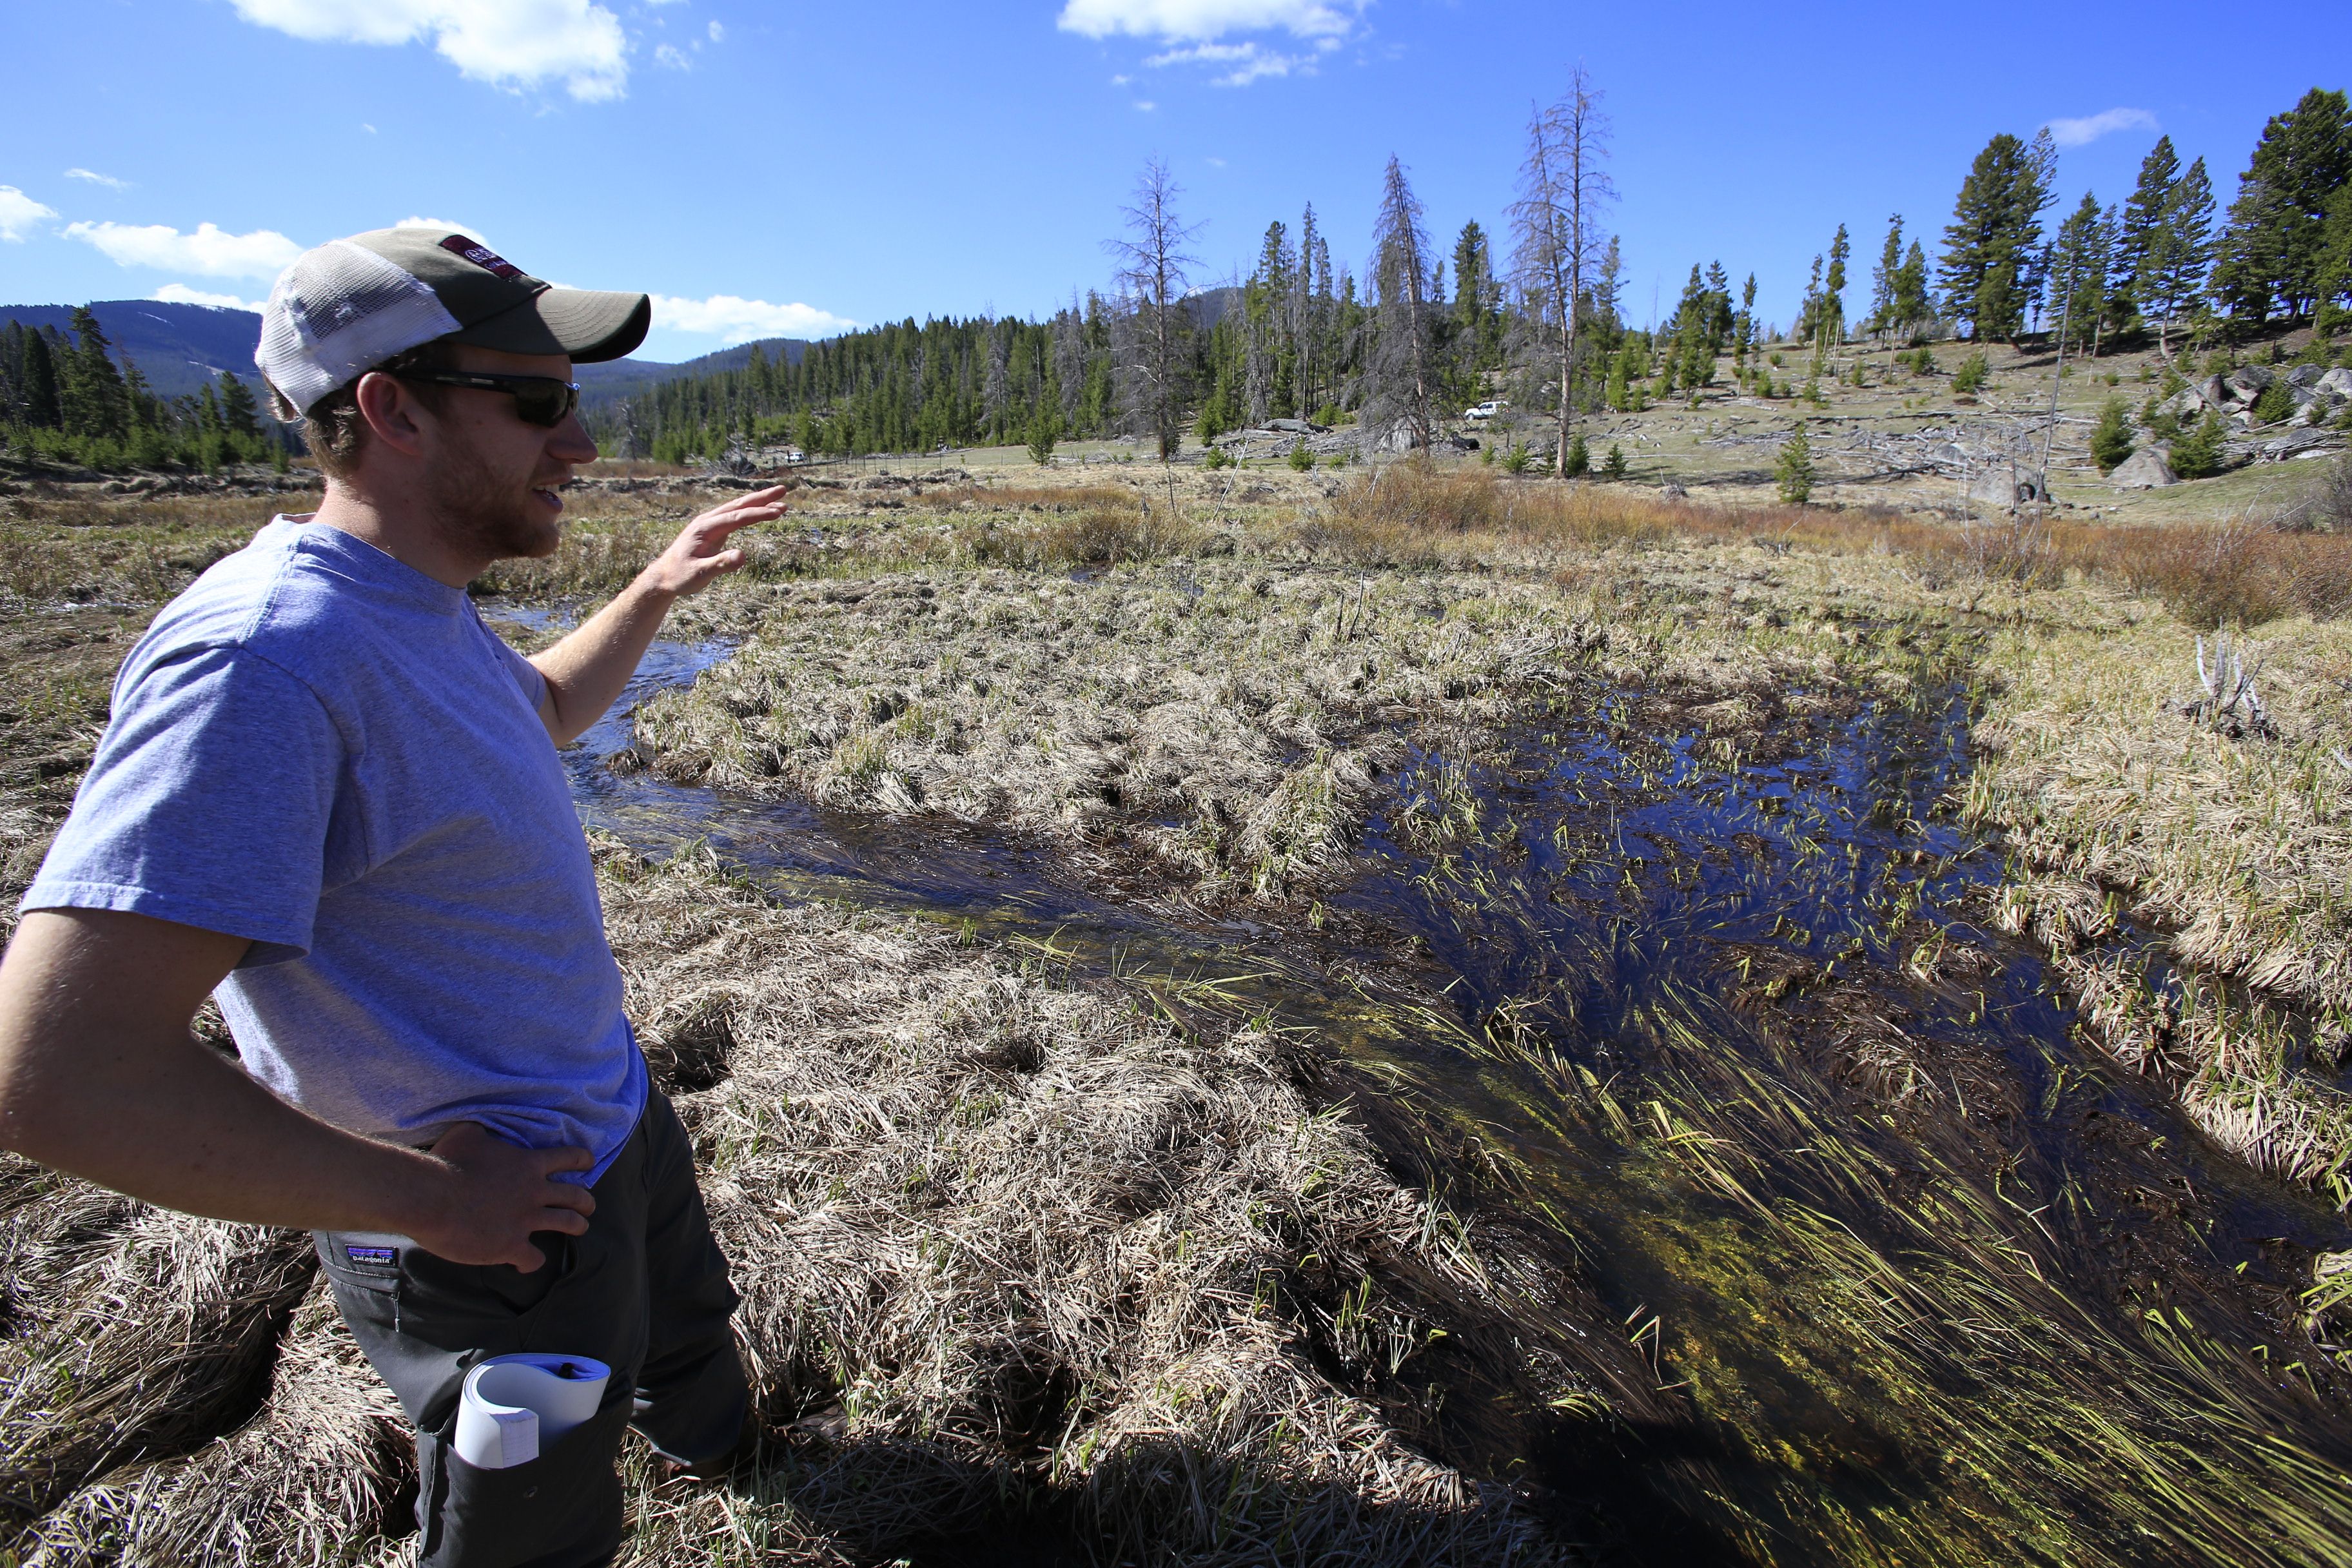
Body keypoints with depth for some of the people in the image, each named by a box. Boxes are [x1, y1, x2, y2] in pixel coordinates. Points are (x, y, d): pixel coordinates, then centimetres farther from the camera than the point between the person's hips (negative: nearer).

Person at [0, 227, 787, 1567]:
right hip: (497, 1229, -9)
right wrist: (427, 1197, -25)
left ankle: (712, 1444, 67)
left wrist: (658, 591, 11)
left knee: (690, 1331, 36)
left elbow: (542, 710, 23)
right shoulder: (265, 651, -31)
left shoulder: (420, 608, 0)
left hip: (616, 1118, 9)